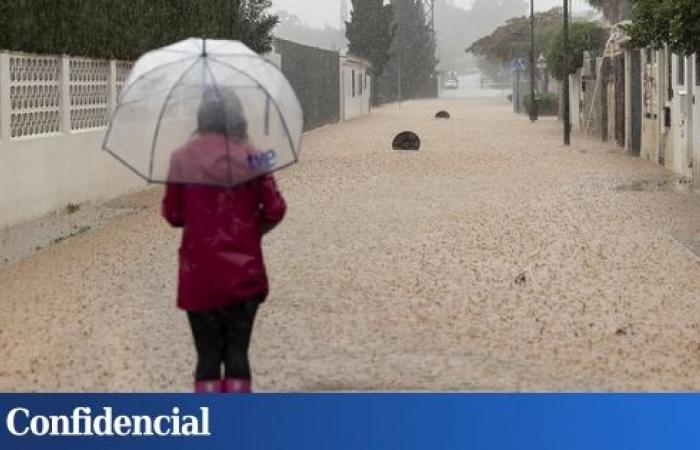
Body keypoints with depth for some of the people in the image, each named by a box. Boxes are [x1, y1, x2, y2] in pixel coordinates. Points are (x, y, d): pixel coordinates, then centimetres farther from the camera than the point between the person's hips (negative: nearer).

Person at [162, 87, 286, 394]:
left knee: (208, 354, 6)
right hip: (243, 273, 0)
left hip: (200, 275, 0)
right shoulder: (250, 156, -4)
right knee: (237, 352, 7)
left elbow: (173, 215, 1)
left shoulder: (183, 158, -5)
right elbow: (275, 209, -3)